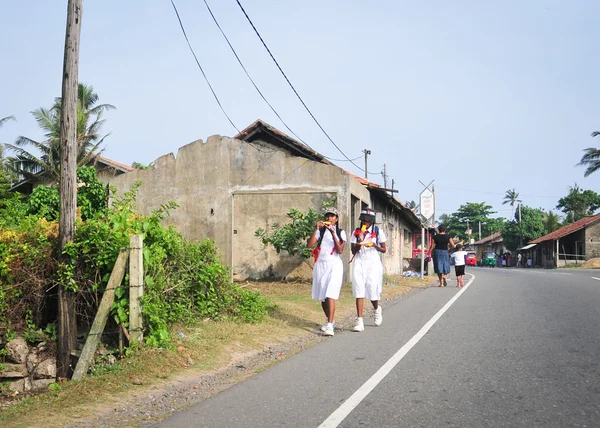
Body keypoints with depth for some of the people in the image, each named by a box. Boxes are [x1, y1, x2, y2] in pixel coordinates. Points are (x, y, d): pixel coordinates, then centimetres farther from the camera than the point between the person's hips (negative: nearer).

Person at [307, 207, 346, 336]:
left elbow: (340, 250, -10)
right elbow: (309, 245, -5)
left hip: (334, 265, -3)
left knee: (330, 295, -16)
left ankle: (329, 326, -22)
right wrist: (316, 229, -12)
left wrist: (333, 233, -16)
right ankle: (329, 321, 26)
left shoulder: (340, 232, 4)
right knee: (322, 296, 8)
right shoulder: (321, 231, 8)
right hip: (320, 265, 3)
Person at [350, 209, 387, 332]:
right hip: (359, 263, 1)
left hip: (373, 263, -1)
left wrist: (374, 245, -14)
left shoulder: (378, 232, 3)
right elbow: (353, 251, 5)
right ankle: (359, 321, -9)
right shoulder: (356, 233, 8)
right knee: (359, 292, -8)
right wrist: (360, 242, -12)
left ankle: (377, 309, 33)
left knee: (373, 291, -2)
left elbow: (384, 250, 4)